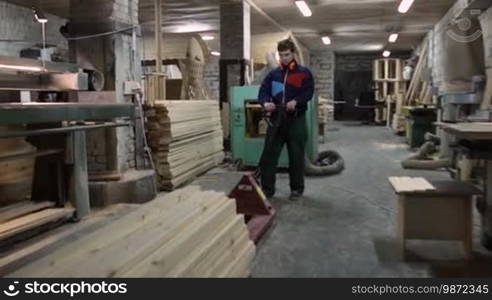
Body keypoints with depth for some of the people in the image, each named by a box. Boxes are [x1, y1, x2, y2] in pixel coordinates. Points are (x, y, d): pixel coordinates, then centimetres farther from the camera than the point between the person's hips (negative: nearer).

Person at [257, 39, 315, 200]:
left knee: (296, 155, 4)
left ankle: (297, 188, 17)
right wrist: (265, 103, -18)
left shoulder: (304, 73, 3)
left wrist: (296, 102, -25)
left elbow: (309, 92, -7)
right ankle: (267, 188, 11)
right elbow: (263, 91, 4)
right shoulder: (273, 74, 12)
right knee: (269, 154, 1)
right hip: (276, 118, 3)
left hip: (296, 119, -3)